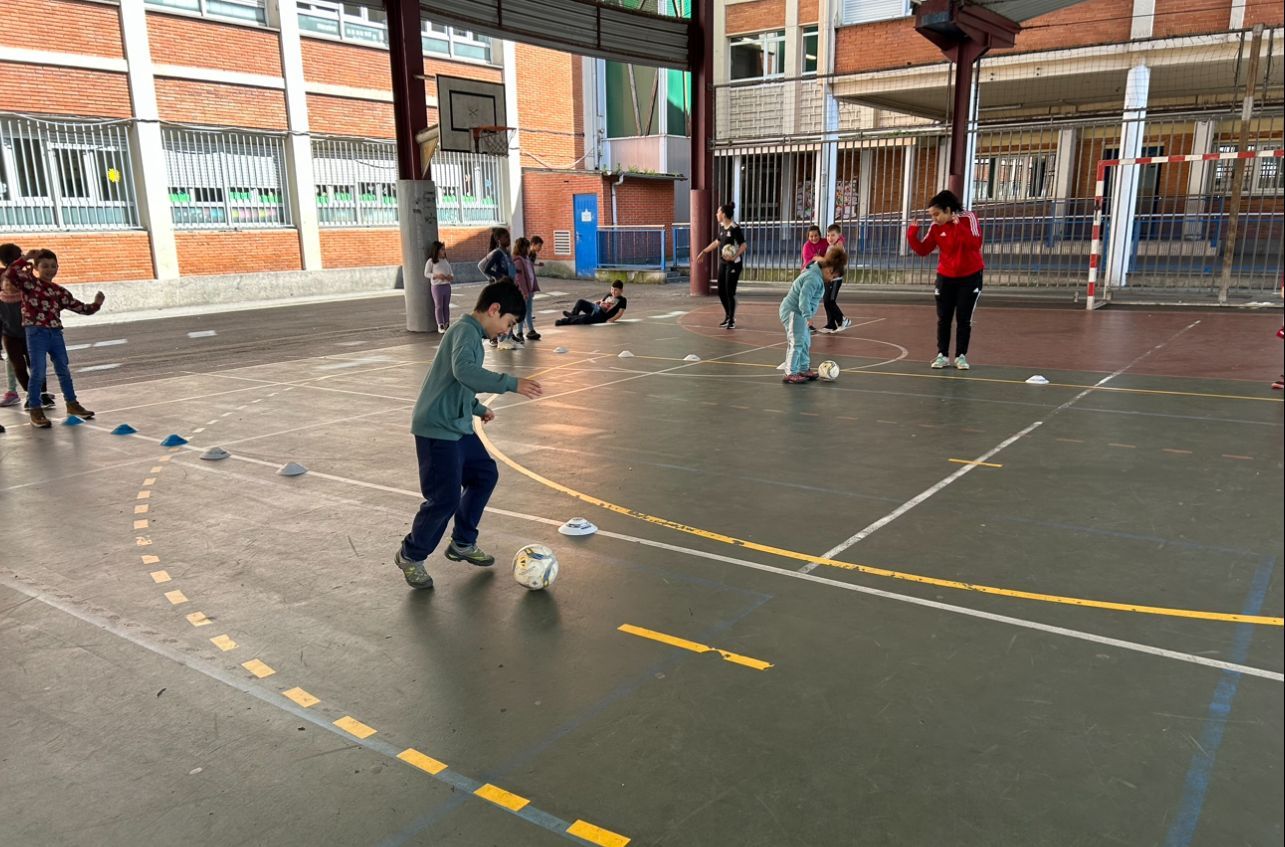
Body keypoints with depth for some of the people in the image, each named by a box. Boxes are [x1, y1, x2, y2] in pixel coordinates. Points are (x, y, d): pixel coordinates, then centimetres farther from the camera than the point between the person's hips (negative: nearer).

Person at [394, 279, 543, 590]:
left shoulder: (470, 332, 15)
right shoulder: (466, 331, -16)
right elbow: (464, 371, -36)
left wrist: (478, 409, 19)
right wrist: (511, 383, -37)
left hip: (458, 427, 11)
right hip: (437, 430, -11)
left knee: (485, 475, 17)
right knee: (445, 498, -8)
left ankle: (462, 544, 31)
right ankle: (411, 556, 15)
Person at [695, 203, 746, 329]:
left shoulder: (735, 228, -17)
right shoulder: (722, 226, 7)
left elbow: (743, 245, -16)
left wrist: (735, 256, -31)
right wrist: (704, 252, 23)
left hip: (733, 264, -8)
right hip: (723, 263, 8)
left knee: (730, 292, -5)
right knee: (721, 291, 10)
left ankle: (732, 320, 9)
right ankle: (727, 316, 28)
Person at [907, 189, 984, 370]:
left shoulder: (968, 218, -15)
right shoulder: (936, 227, -6)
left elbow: (975, 243, -27)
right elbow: (923, 250, -4)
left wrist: (958, 226, -34)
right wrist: (912, 235, -18)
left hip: (970, 276, -3)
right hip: (946, 277, 3)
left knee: (964, 318, 1)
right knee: (943, 318, 4)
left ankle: (961, 356, 10)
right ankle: (942, 355, 13)